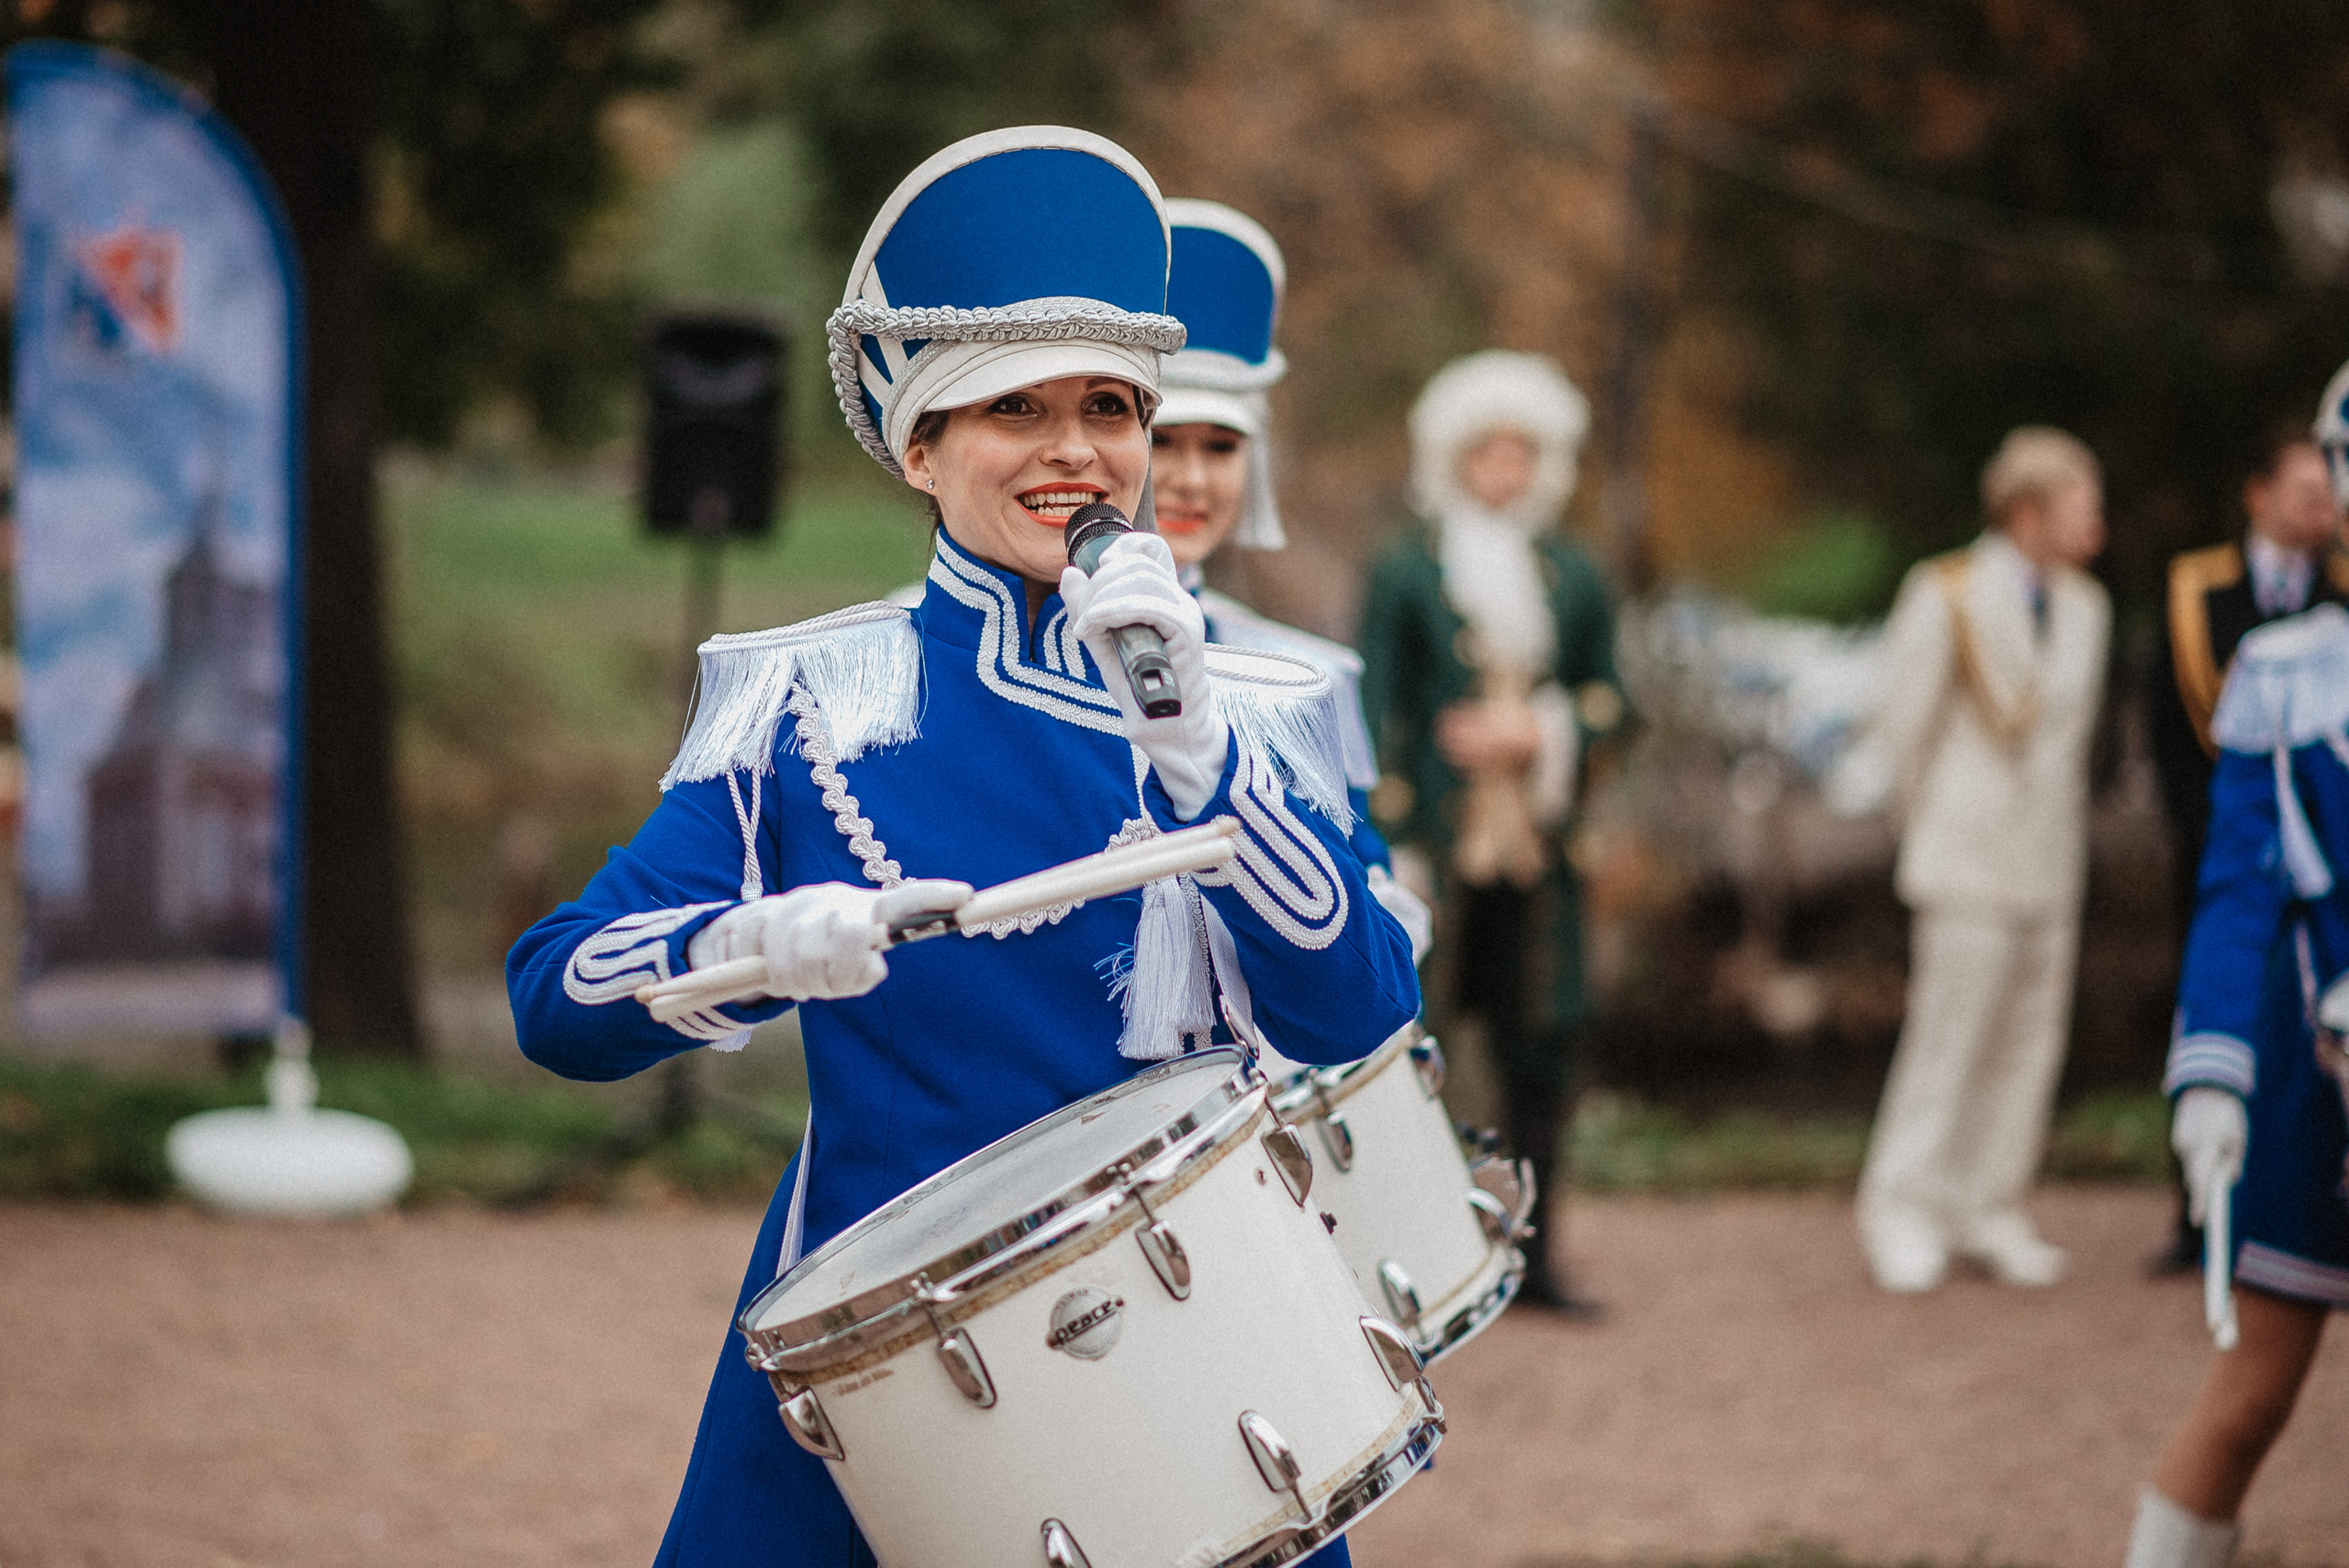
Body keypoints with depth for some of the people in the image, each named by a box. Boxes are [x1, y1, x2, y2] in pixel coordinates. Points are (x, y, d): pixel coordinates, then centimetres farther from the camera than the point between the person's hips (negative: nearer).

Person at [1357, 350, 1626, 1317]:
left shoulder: (1573, 577, 13)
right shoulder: (1406, 574, 2)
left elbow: (1607, 702, 14)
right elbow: (1379, 715, -1)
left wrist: (1539, 731, -6)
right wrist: (1388, 836, -10)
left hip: (1539, 847, 4)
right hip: (1438, 843, -3)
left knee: (1547, 1039, 4)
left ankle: (1534, 1248, 12)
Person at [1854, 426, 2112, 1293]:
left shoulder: (2084, 606, 8)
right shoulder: (1948, 597, -10)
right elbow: (1904, 726, -3)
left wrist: (2056, 826, 13)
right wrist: (1932, 825, 6)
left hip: (2050, 862, 6)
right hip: (1970, 864, -6)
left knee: (2029, 1044, 6)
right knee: (1947, 1036, -6)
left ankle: (1989, 1213, 15)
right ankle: (1904, 1214, 4)